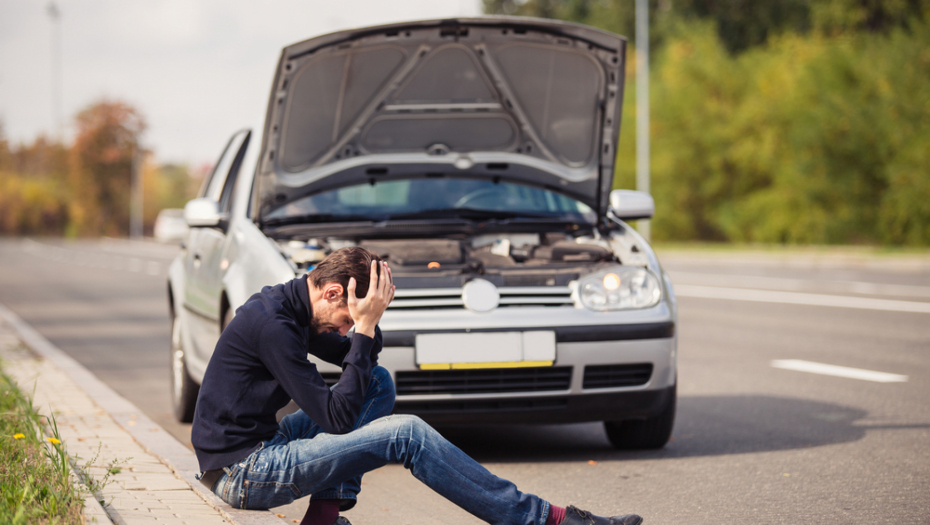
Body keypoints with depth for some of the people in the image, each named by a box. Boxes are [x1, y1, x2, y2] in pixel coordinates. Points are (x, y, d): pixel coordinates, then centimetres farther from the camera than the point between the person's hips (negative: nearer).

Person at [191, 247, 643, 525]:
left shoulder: (285, 304, 8)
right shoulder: (272, 324, -22)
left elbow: (349, 356, 21)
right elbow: (337, 417, -21)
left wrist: (368, 322, 0)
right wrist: (364, 328, -19)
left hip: (257, 445, 10)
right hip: (241, 475, -10)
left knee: (377, 382, 11)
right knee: (407, 434, -18)